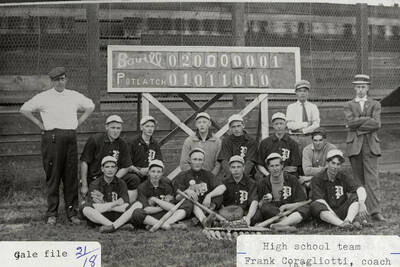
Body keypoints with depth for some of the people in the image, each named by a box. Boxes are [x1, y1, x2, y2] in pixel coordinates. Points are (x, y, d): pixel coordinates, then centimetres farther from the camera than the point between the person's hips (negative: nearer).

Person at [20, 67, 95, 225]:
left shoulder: (74, 96, 13)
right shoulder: (43, 97, 4)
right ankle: (52, 214, 5)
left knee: (71, 176, 2)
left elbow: (90, 106, 26)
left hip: (70, 138, 3)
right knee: (53, 176, -2)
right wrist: (40, 124, 3)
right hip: (51, 139, -3)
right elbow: (24, 109, 7)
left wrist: (78, 123, 15)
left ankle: (72, 213, 7)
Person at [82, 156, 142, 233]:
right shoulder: (95, 184, 1)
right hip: (100, 217, -2)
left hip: (118, 217, 2)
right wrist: (116, 204, -13)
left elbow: (126, 206, -6)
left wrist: (104, 204, -11)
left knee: (138, 204, -18)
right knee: (86, 210, -31)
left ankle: (113, 226, -36)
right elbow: (96, 208, -13)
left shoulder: (121, 183, 8)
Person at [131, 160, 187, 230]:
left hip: (163, 215, 3)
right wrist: (164, 206, -6)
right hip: (147, 217, -3)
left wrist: (155, 199, -10)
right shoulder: (142, 187, -2)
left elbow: (172, 208, -7)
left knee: (182, 212, -20)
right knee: (136, 213, -35)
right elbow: (146, 210, -13)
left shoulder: (166, 185, 5)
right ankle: (168, 225, -34)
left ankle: (154, 225, -35)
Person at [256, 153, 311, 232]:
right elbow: (258, 206, 5)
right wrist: (263, 202, -17)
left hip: (289, 213, 1)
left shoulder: (292, 180, 6)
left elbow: (302, 203, 2)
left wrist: (285, 206, -12)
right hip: (271, 215, -1)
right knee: (265, 207, -31)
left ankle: (279, 225, -47)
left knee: (306, 208, -28)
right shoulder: (262, 184, 6)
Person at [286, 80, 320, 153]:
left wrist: (303, 130, -11)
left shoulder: (313, 107, 11)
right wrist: (306, 124, -9)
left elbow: (316, 125, -1)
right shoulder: (291, 107, 8)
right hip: (295, 138, -1)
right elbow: (289, 125, -5)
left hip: (308, 137, 1)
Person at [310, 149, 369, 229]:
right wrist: (334, 216, -29)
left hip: (342, 212, 2)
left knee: (357, 196, -16)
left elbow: (361, 189, -13)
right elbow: (320, 201, -16)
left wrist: (362, 204, -35)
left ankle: (347, 221, -42)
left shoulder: (344, 177, 2)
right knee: (315, 205, -31)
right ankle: (342, 224, -50)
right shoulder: (317, 179, -4)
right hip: (326, 213, -2)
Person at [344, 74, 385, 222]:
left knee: (372, 178, -8)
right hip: (354, 145, 1)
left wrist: (357, 124, -6)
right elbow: (350, 122, -6)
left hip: (370, 144, -1)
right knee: (358, 179, 4)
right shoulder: (348, 105, 12)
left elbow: (376, 124, -5)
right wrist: (368, 119, -8)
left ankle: (375, 211, -11)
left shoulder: (375, 104, 11)